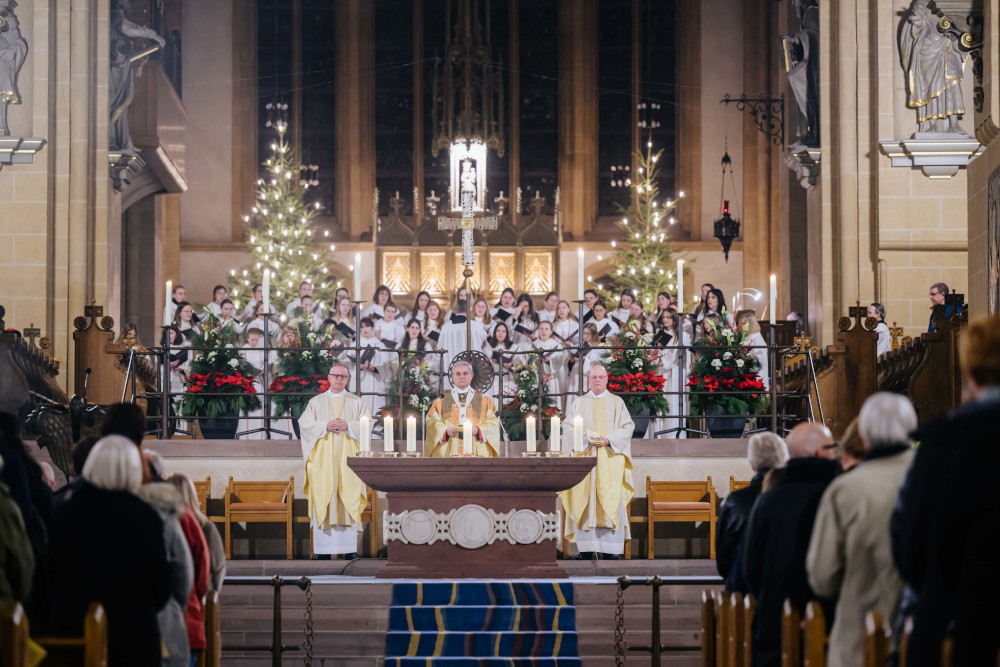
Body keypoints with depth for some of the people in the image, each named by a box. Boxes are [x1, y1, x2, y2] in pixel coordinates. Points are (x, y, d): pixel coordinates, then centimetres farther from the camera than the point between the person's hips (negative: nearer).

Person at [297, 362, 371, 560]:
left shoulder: (356, 402, 12)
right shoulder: (316, 402, 12)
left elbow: (367, 424, 3)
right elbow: (304, 424, 2)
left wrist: (348, 426, -13)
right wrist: (326, 426, -12)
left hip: (347, 458, 0)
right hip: (323, 460, 0)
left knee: (348, 501, -5)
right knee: (323, 498, -6)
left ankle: (350, 549, -4)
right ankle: (324, 549, -5)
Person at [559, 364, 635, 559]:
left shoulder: (617, 402, 12)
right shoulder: (580, 403, 13)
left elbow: (627, 427, 4)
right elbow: (569, 428, 5)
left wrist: (609, 439, -11)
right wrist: (586, 438, -13)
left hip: (610, 458, 0)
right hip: (585, 457, 0)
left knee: (611, 499, -8)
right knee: (584, 500, -6)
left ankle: (611, 548, -8)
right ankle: (585, 546, -6)